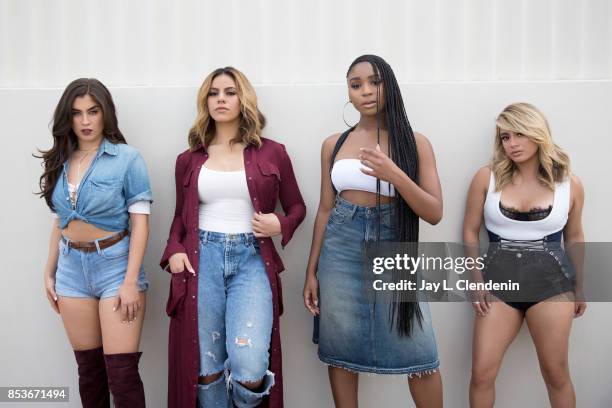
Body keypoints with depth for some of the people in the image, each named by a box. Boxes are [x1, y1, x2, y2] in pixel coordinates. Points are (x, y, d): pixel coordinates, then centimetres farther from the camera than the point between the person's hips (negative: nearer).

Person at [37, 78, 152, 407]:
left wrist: (131, 280, -14)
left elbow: (140, 222, -9)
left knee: (121, 371, -5)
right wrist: (49, 272, 15)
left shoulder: (126, 158, -7)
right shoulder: (61, 161, 8)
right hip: (72, 269, 5)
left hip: (115, 265, -4)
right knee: (88, 368, 11)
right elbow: (60, 222, 15)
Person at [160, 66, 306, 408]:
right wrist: (174, 249, -2)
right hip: (201, 260, 2)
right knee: (205, 371, 4)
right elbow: (181, 216, 17)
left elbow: (297, 206, 15)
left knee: (250, 371, -13)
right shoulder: (189, 159, 11)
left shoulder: (272, 153, 7)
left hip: (251, 261, -1)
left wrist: (280, 224, -7)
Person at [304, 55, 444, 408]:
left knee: (419, 354, 1)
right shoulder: (334, 144, 5)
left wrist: (394, 174, -23)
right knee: (341, 349, 8)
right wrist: (312, 270, 8)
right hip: (340, 250, 2)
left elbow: (434, 213, -7)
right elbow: (325, 209, 10)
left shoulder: (415, 143, -1)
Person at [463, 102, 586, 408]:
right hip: (498, 282, 0)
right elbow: (470, 231, 5)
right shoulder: (487, 178, -3)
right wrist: (476, 279, -1)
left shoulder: (570, 185, 0)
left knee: (556, 375, 10)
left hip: (552, 283, 0)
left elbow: (574, 236, 14)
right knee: (482, 373, 0)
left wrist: (579, 286, 18)